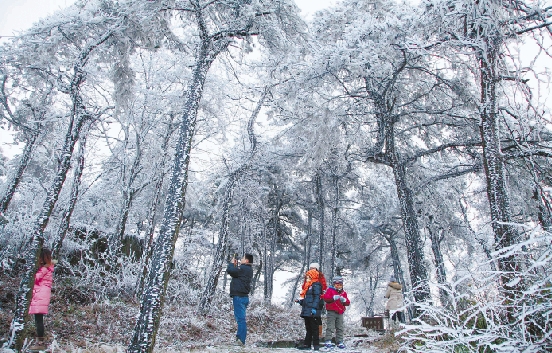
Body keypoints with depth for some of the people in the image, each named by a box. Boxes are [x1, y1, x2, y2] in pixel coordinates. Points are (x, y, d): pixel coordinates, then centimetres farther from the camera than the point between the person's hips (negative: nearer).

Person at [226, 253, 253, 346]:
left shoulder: (243, 268, -15)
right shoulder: (248, 270, 16)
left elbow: (229, 270, -16)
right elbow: (235, 273, 21)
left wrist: (232, 263, 1)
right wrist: (236, 265, 14)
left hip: (239, 297, -10)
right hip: (244, 296, 10)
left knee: (241, 318, -10)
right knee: (240, 318, 15)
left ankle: (241, 340, -10)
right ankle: (239, 338, 21)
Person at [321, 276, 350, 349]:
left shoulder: (343, 293, 13)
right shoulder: (330, 290, -1)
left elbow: (348, 303, 8)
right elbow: (325, 297, -17)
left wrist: (344, 300, -13)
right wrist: (334, 298, -27)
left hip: (340, 313, 5)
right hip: (331, 312, -5)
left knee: (340, 328, 10)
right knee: (330, 327, -7)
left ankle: (340, 342, 17)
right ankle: (328, 342, -4)